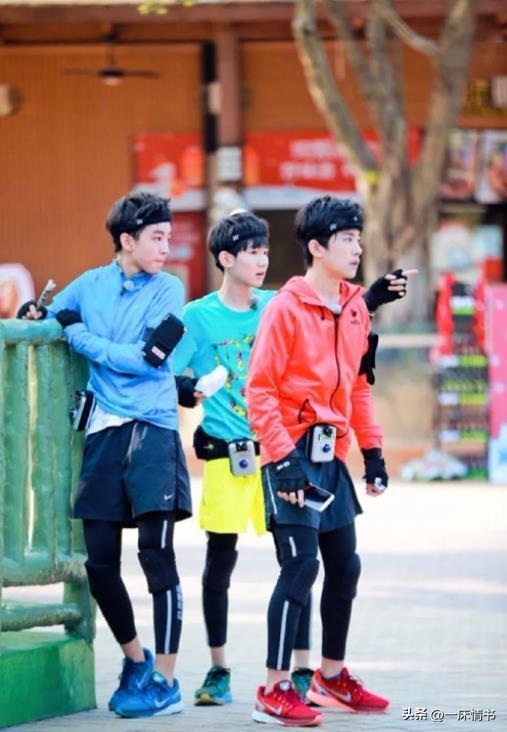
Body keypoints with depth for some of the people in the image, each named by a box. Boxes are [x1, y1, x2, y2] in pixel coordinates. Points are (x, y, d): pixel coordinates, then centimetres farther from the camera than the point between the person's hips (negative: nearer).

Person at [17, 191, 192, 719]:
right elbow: (42, 317, 24)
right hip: (103, 433, 4)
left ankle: (165, 683, -4)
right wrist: (37, 313, 0)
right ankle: (135, 659, 27)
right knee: (100, 561, 4)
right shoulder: (90, 285, 10)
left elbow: (146, 358, -12)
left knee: (156, 554, -9)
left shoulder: (167, 290, 0)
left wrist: (79, 335, -8)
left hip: (153, 431, -4)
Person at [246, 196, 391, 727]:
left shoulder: (355, 308, 9)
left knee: (345, 566, 13)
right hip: (294, 455, -8)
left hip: (332, 455, 8)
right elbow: (260, 389, -14)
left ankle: (332, 677, 28)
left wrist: (372, 450, 15)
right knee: (301, 565, -11)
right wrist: (282, 458, -19)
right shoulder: (286, 309, -12)